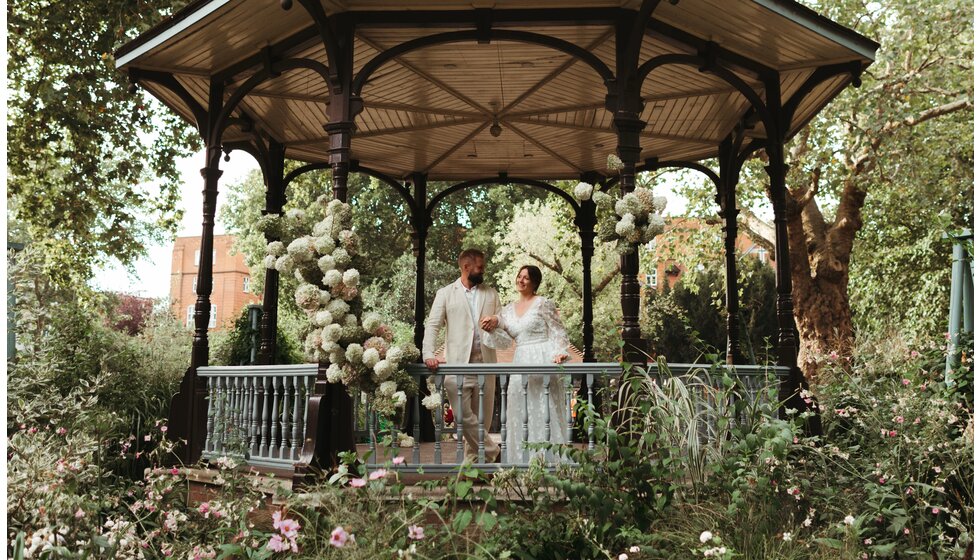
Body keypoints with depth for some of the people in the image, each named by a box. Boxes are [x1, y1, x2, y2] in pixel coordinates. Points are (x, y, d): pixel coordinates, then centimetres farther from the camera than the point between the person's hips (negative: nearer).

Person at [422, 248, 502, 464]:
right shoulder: (445, 294, 8)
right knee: (463, 416, -11)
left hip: (485, 363, 3)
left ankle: (474, 459, 16)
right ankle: (493, 452, 3)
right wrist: (428, 354, -14)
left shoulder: (491, 293, 17)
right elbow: (432, 326, 1)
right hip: (458, 364, -3)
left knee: (482, 417, 4)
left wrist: (497, 322, -8)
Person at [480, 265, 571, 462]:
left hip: (543, 361, -6)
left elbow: (558, 332, -4)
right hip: (521, 363, 6)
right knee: (520, 413, 6)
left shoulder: (543, 303, -2)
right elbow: (505, 340, 8)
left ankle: (547, 459, 6)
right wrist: (494, 325, -9)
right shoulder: (508, 310, 14)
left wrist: (560, 352, -19)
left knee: (543, 411, -2)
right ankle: (522, 462, 14)